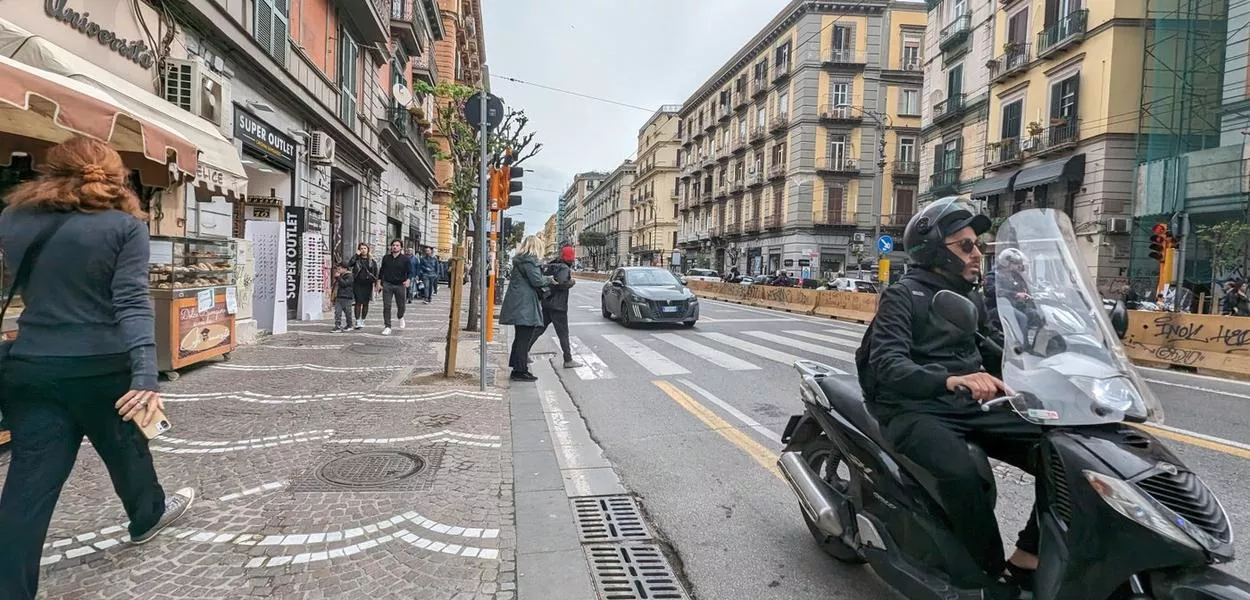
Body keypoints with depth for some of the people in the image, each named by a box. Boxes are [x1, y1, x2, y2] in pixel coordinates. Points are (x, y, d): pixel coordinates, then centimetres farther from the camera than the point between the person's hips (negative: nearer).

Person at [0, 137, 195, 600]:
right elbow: (132, 303, -18)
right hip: (99, 367, -3)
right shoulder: (125, 224, -8)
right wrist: (146, 376, -24)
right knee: (125, 448, 21)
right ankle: (148, 515, 46)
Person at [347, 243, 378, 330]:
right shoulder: (356, 259, 5)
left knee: (365, 303, 6)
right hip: (358, 284, -2)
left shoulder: (372, 261, 8)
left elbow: (376, 273, 8)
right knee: (359, 302, -7)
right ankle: (357, 321, -3)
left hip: (368, 284, 2)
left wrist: (376, 283, -2)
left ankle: (362, 321, 18)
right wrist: (356, 255, -10)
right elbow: (349, 265, -15)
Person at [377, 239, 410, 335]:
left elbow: (410, 272, -3)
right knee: (386, 306, -6)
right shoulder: (386, 258, 8)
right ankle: (387, 327, -1)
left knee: (401, 306, 8)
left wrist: (408, 280, -23)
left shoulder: (405, 259, -1)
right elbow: (381, 271, 16)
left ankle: (400, 317, 42)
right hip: (387, 285, 1)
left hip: (400, 285, -1)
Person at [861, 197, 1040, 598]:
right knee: (962, 472, -35)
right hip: (915, 410, -7)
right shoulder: (903, 296, -6)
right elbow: (887, 364, -20)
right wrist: (950, 380, -37)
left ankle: (1024, 562, -5)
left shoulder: (971, 297, 17)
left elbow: (995, 351, 23)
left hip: (971, 407, 7)